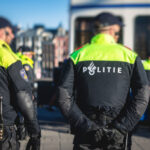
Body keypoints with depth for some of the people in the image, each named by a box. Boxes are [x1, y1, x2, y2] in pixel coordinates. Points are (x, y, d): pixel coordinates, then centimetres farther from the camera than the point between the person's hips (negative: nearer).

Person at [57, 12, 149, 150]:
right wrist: (120, 127, -10)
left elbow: (64, 98, -8)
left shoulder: (77, 56, 3)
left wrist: (87, 126, -8)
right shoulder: (130, 56, 2)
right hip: (117, 137, 0)